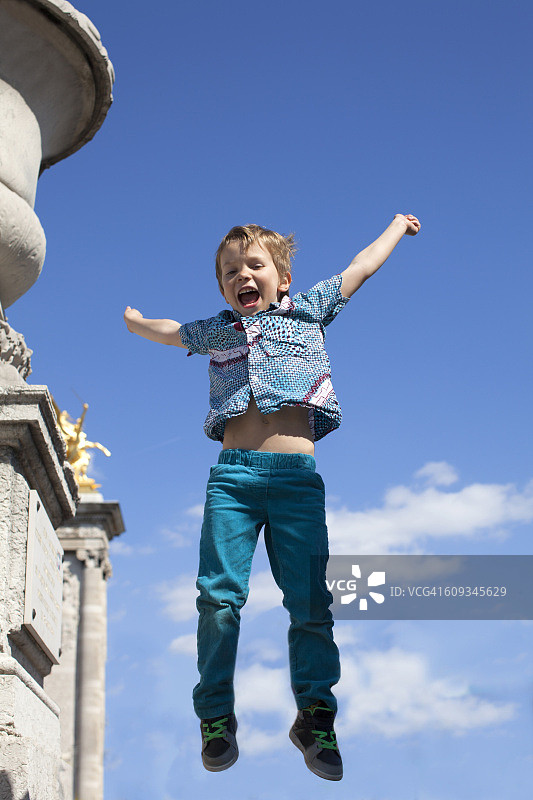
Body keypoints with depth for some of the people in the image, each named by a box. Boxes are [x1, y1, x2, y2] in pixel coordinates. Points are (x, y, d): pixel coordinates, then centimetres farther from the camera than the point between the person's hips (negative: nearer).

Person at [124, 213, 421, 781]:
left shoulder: (308, 310, 20)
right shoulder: (214, 331, 23)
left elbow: (362, 266, 32)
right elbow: (158, 329, 41)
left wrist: (397, 225, 43)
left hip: (296, 475, -1)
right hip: (233, 473, 1)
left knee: (310, 601, -5)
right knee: (219, 596, -9)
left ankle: (314, 715, 10)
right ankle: (216, 716, 3)